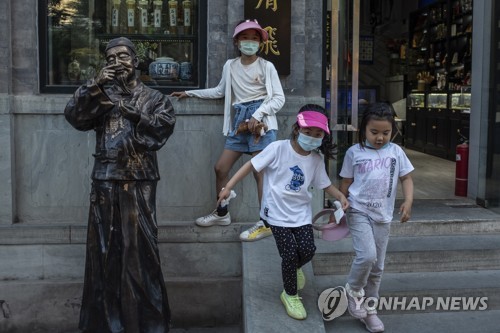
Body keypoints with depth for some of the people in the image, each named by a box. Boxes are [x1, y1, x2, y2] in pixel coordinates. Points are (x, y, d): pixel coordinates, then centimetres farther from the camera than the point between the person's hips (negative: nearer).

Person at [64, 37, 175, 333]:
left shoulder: (153, 97, 8)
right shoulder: (100, 95, 13)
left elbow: (164, 124, -10)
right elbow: (74, 116, -3)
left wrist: (127, 109, -13)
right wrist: (95, 85, -12)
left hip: (139, 183, -2)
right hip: (105, 182, 2)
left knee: (139, 248, -1)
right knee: (104, 249, 6)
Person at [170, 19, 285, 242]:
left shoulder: (266, 66, -2)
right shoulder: (230, 66, 11)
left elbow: (279, 98, -5)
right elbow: (220, 91, 25)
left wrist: (258, 114, -18)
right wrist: (190, 93, 25)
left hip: (261, 121, -5)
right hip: (239, 121, 6)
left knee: (260, 172, -9)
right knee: (220, 168, 6)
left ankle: (266, 223, -3)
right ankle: (222, 213, 24)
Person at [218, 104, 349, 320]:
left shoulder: (316, 159, -3)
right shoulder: (278, 148, -17)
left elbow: (325, 184, 9)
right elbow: (251, 165, -13)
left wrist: (340, 196, -11)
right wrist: (229, 186, -16)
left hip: (301, 212, 4)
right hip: (277, 212, -4)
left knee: (308, 250, -8)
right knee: (290, 253, -6)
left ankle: (294, 268, 31)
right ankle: (290, 295, 20)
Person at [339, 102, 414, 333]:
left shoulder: (395, 151, 3)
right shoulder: (354, 152, -2)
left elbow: (406, 178, 7)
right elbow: (346, 182, 5)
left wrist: (408, 202, -7)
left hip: (383, 216, 3)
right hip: (358, 212, -3)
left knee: (377, 266, 8)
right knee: (367, 255, -21)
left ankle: (369, 309, 22)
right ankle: (353, 290, 7)